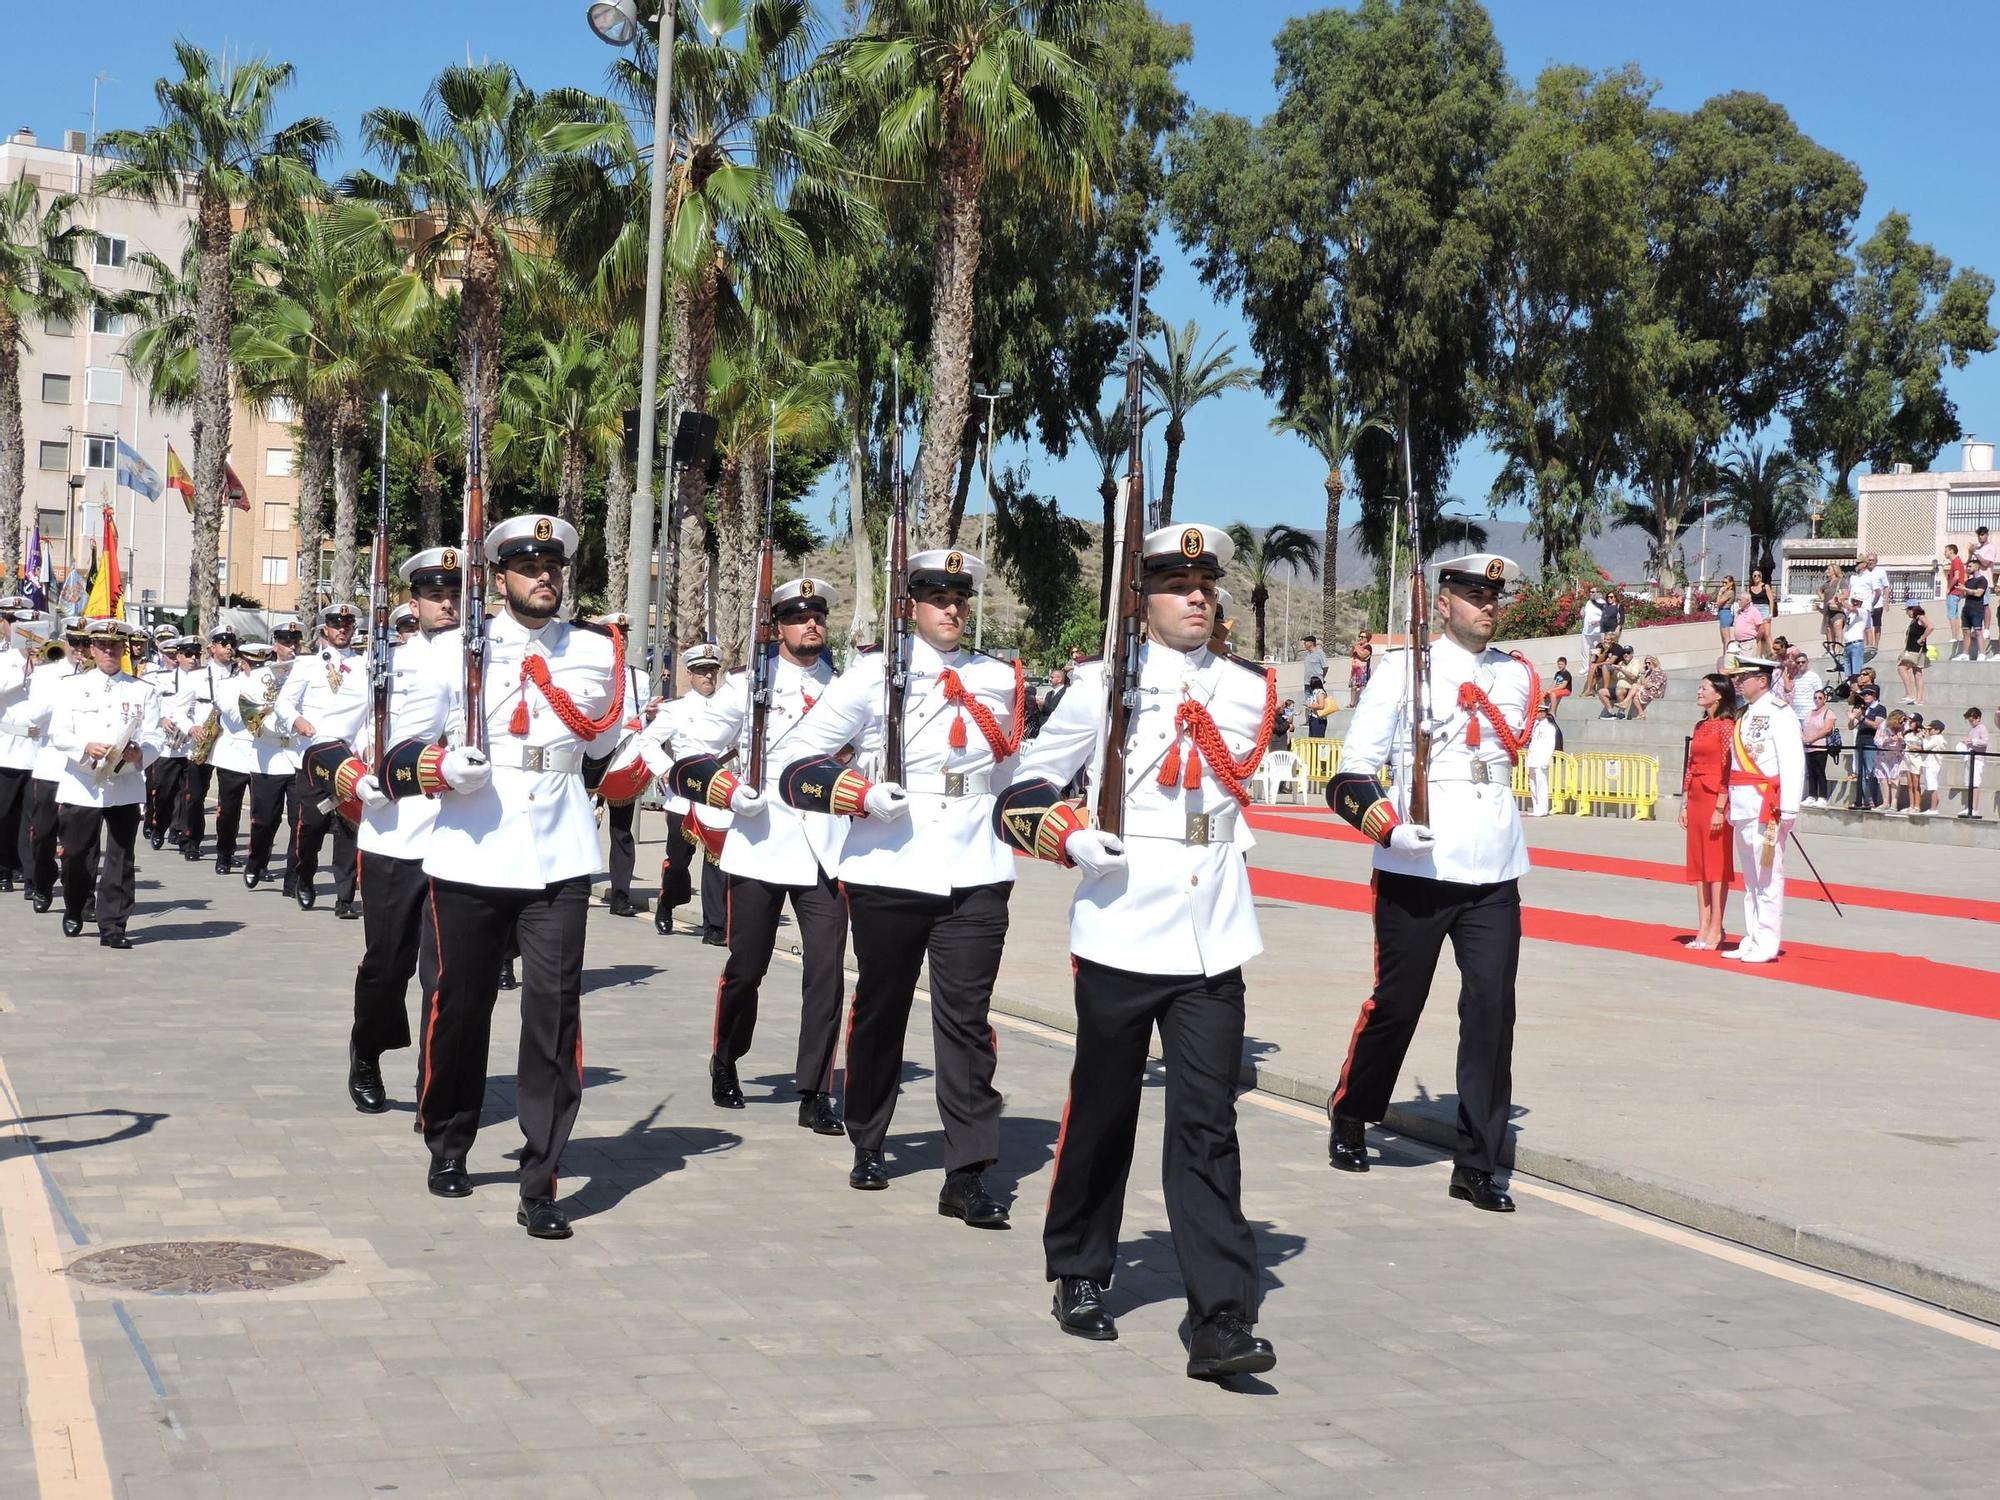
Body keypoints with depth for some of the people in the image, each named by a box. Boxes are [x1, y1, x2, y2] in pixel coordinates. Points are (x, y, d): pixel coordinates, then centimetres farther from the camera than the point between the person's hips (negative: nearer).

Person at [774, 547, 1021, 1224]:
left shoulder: (1001, 680, 8)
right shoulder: (872, 675, -2)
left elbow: (1017, 764, 26)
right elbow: (798, 766, -5)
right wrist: (864, 795, -18)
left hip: (976, 879, 1)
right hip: (889, 873, -1)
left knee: (967, 1017, -5)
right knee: (880, 1009, 12)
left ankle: (967, 1174, -5)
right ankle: (868, 1145, 31)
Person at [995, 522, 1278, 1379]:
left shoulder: (1249, 689, 7)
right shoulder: (1103, 685, -2)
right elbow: (1026, 789, 1)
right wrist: (1073, 841, -13)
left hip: (1212, 940, 2)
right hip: (1121, 932, -2)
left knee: (1207, 1125, -3)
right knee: (1103, 1111, 10)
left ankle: (1222, 1321, -6)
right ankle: (1080, 1277, 29)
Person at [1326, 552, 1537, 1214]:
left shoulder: (1516, 676, 10)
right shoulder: (1401, 674, -4)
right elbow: (1349, 780, -8)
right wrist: (1387, 825, -22)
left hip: (1495, 878, 4)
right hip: (1414, 873, -4)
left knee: (1492, 1010, -4)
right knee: (1395, 1006, 5)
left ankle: (1477, 1165, 4)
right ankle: (1349, 1119, 30)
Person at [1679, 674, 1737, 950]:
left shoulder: (1726, 726, -9)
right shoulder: (1700, 726, 15)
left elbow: (1728, 770, -13)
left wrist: (1720, 809, -16)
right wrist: (1685, 803, 13)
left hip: (1716, 800, -8)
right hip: (1695, 800, 8)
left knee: (1717, 864, -4)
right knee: (1698, 864, 8)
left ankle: (1715, 930, -1)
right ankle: (1703, 928, 12)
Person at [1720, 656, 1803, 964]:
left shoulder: (1778, 712, -10)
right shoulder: (1744, 714, 17)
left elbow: (1793, 762, -15)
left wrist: (1788, 809, -19)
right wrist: (1728, 805, 16)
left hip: (1767, 807, -9)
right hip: (1743, 808, 9)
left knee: (1767, 875, -5)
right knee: (1749, 877, 12)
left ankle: (1766, 944, -3)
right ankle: (1751, 940, 18)